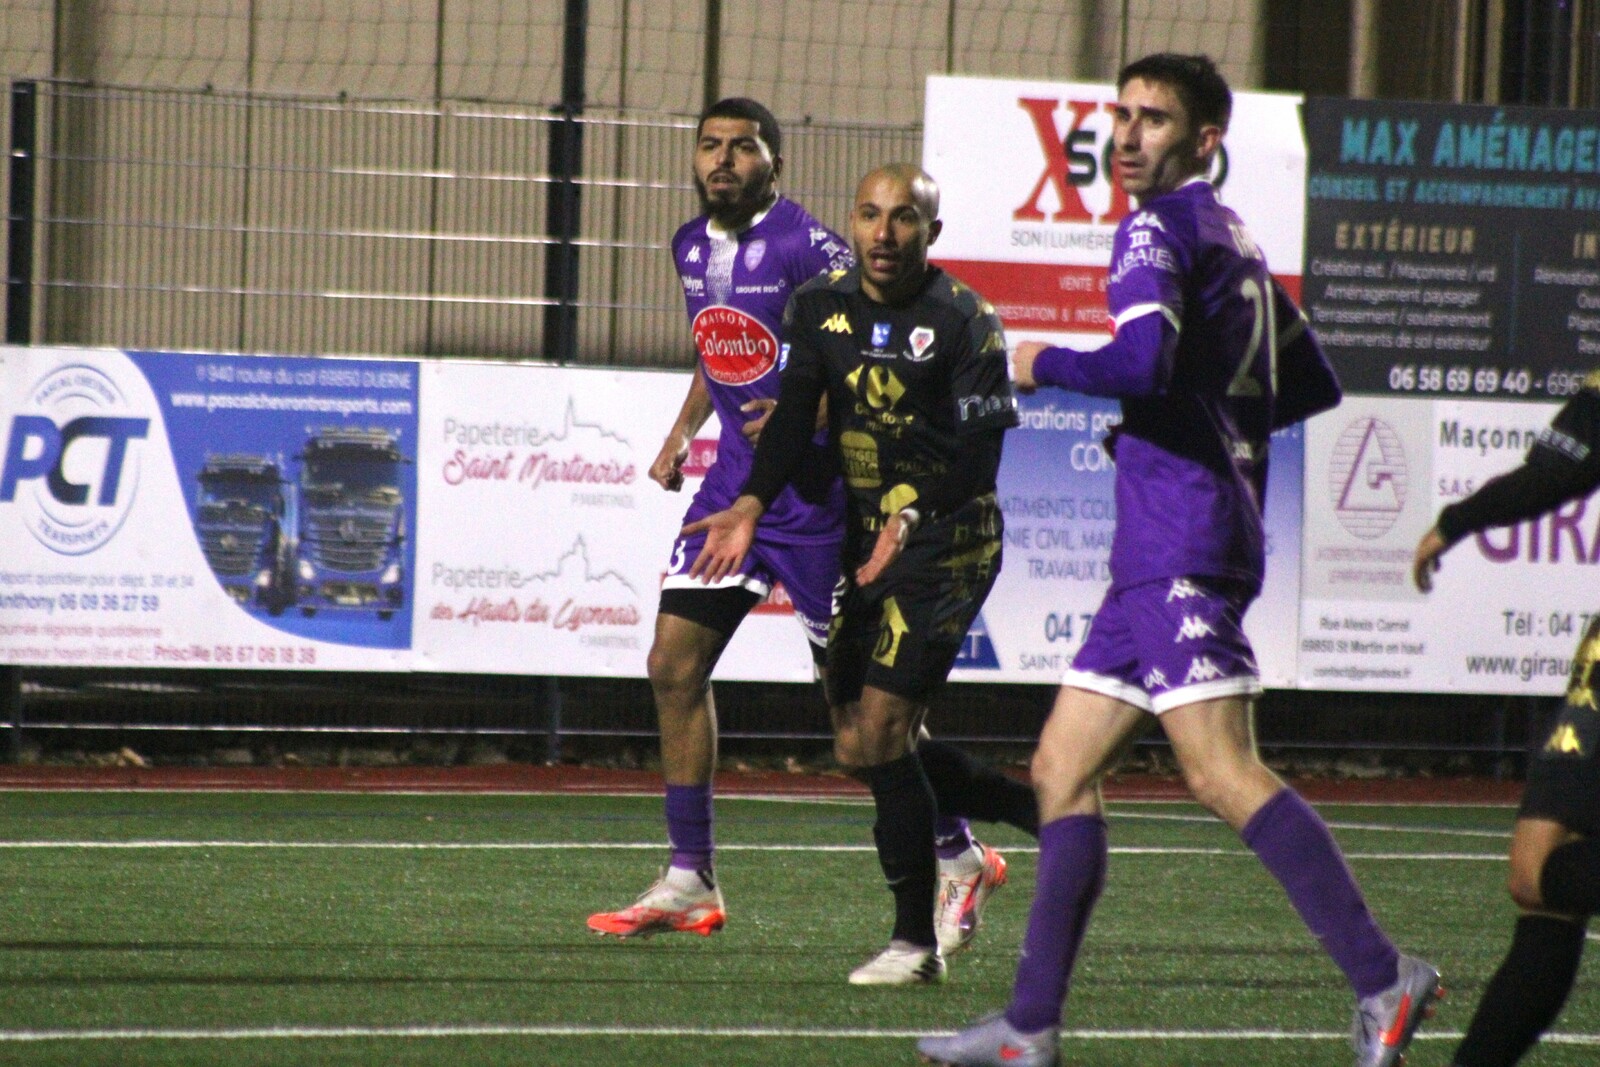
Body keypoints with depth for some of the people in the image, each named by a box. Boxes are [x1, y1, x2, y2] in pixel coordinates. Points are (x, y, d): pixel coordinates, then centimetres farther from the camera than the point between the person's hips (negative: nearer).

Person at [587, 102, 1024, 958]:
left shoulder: (807, 245, -15)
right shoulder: (692, 246, 10)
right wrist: (681, 432, 18)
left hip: (815, 491, -7)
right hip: (735, 476, 7)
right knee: (674, 668, -1)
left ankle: (960, 859, 16)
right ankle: (689, 884, 7)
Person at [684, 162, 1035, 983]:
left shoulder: (963, 321, -11)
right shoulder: (822, 307, 6)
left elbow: (979, 452, -16)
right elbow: (794, 413, -3)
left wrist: (912, 516, -33)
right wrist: (752, 505, -20)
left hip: (949, 539, -7)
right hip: (865, 537, 7)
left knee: (880, 730, -15)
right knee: (857, 747, 7)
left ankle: (916, 941, -4)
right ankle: (1036, 808, 26)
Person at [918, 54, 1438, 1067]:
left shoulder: (1161, 230, -7)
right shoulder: (1234, 242, 21)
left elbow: (1141, 363, -23)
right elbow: (1314, 386, 27)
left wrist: (1045, 364, -7)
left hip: (1182, 537, -10)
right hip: (1161, 555, 10)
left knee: (1222, 772, -17)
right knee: (1064, 768, 8)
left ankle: (1382, 976, -20)